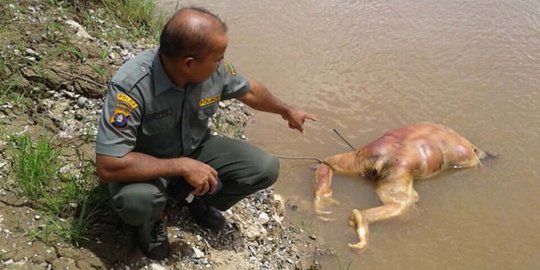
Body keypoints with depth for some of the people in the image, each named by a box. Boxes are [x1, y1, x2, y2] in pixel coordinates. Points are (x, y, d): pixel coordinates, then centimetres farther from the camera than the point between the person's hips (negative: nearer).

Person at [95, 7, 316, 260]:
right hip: (147, 165, -5)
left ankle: (201, 200, 16)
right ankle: (151, 219, 1)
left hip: (195, 150, 5)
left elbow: (248, 90, 6)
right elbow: (108, 166, -37)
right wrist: (182, 166, -36)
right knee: (136, 200, -38)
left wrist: (287, 111, 21)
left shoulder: (216, 69, -19)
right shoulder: (131, 86, -36)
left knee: (265, 169, -11)